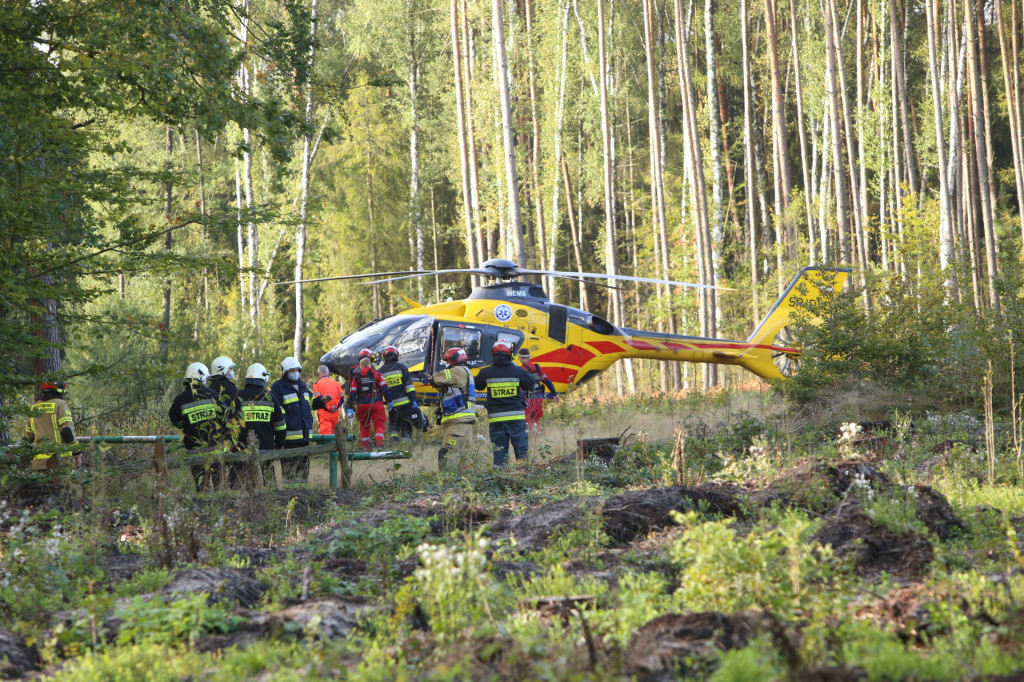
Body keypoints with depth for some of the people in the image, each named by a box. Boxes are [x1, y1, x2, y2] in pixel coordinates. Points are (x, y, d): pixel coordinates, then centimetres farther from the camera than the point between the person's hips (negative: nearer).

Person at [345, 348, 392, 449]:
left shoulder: (357, 376, 5)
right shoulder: (376, 374, 0)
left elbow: (352, 393, 3)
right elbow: (384, 388, -3)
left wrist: (350, 408, 5)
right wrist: (389, 401, 4)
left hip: (362, 405, 2)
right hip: (376, 403, -2)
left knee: (364, 426, 13)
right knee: (379, 425, 0)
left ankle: (365, 446, 10)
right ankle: (379, 443, -20)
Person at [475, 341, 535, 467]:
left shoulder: (486, 372, -5)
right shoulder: (518, 371, -8)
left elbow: (478, 386, 12)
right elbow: (531, 385, 6)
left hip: (496, 418, 1)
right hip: (516, 417, -1)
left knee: (499, 451, 7)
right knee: (522, 448, 7)